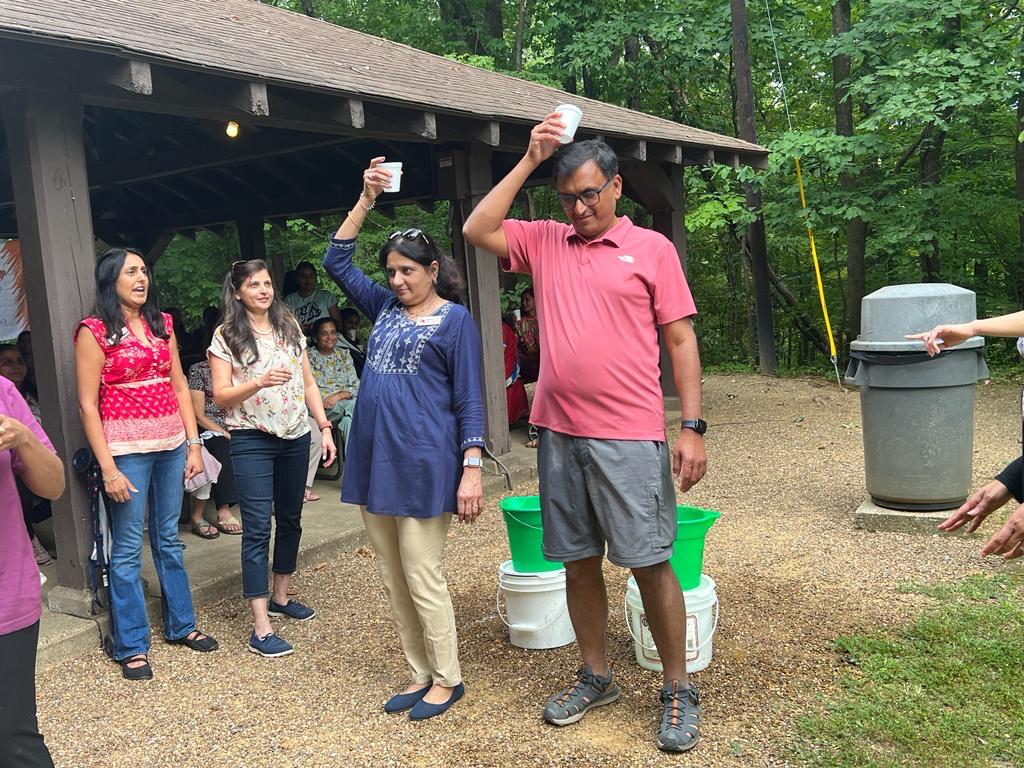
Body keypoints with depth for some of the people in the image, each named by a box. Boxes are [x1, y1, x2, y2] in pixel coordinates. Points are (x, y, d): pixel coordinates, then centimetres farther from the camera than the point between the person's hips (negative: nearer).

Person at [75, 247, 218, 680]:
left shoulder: (162, 323, 9)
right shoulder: (95, 331, -7)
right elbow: (88, 404, -9)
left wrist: (193, 444, 5)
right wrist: (108, 468, -13)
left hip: (171, 443, 5)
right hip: (127, 448, -5)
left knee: (168, 539, 16)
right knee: (128, 548, 3)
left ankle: (181, 625, 29)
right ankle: (131, 646, 15)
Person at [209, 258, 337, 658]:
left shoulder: (290, 327, 8)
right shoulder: (226, 336, -5)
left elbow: (308, 384, 12)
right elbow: (221, 396, -9)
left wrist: (325, 427, 5)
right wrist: (259, 382, -25)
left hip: (295, 436, 5)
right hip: (252, 440, -5)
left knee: (290, 520, 15)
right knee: (257, 528, -8)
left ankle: (280, 596, 34)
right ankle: (260, 628, -5)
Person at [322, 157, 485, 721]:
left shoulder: (455, 319, -3)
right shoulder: (385, 308, 13)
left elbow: (468, 399, -6)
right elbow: (337, 262, 16)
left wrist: (472, 469, -12)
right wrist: (365, 201, 8)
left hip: (422, 466, -7)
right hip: (373, 461, 7)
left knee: (423, 579, -1)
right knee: (393, 580, 12)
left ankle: (447, 680, 17)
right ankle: (420, 674, 26)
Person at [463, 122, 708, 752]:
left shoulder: (651, 249, 1)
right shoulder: (544, 242, 11)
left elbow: (681, 340, 0)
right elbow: (478, 230, 0)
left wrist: (693, 428, -7)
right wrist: (530, 160, -1)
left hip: (630, 438, -4)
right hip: (560, 434, 4)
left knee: (650, 562, 1)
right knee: (579, 561, 13)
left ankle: (679, 691, 18)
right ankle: (596, 677, 30)